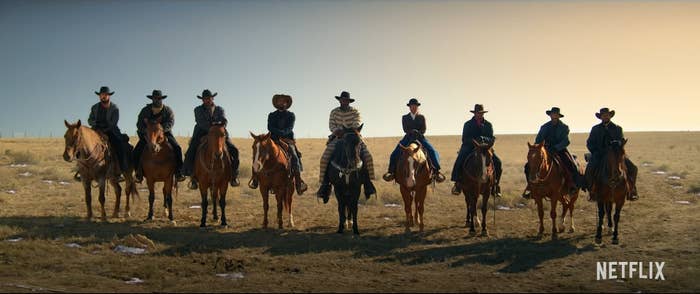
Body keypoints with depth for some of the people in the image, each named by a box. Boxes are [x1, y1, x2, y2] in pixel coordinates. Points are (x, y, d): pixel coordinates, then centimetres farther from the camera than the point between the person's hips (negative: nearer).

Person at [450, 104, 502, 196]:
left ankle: (495, 185, -4)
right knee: (460, 161, -29)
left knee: (497, 162, -17)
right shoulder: (468, 124, 2)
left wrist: (484, 139, -19)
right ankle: (457, 183, -18)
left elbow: (492, 139, 3)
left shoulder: (488, 125, 8)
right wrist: (474, 140, -20)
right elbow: (465, 139, -3)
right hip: (469, 147, -2)